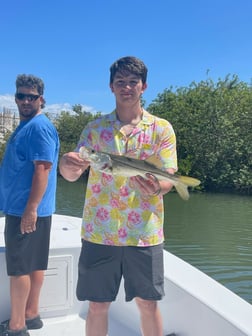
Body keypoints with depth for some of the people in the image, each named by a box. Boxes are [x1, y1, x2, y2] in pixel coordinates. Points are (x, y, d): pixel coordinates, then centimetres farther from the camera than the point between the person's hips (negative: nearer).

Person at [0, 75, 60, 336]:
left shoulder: (39, 127, -14)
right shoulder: (26, 126, 17)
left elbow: (43, 169, -23)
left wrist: (31, 208, -25)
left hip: (26, 210, -9)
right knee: (33, 265, 15)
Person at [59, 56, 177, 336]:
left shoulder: (162, 129, 2)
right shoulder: (95, 128, 5)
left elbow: (169, 178, -5)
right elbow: (73, 174, -3)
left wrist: (156, 188, -29)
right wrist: (67, 165, -28)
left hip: (144, 232, 0)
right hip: (99, 232, 1)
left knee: (148, 303, 11)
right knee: (97, 304, 10)